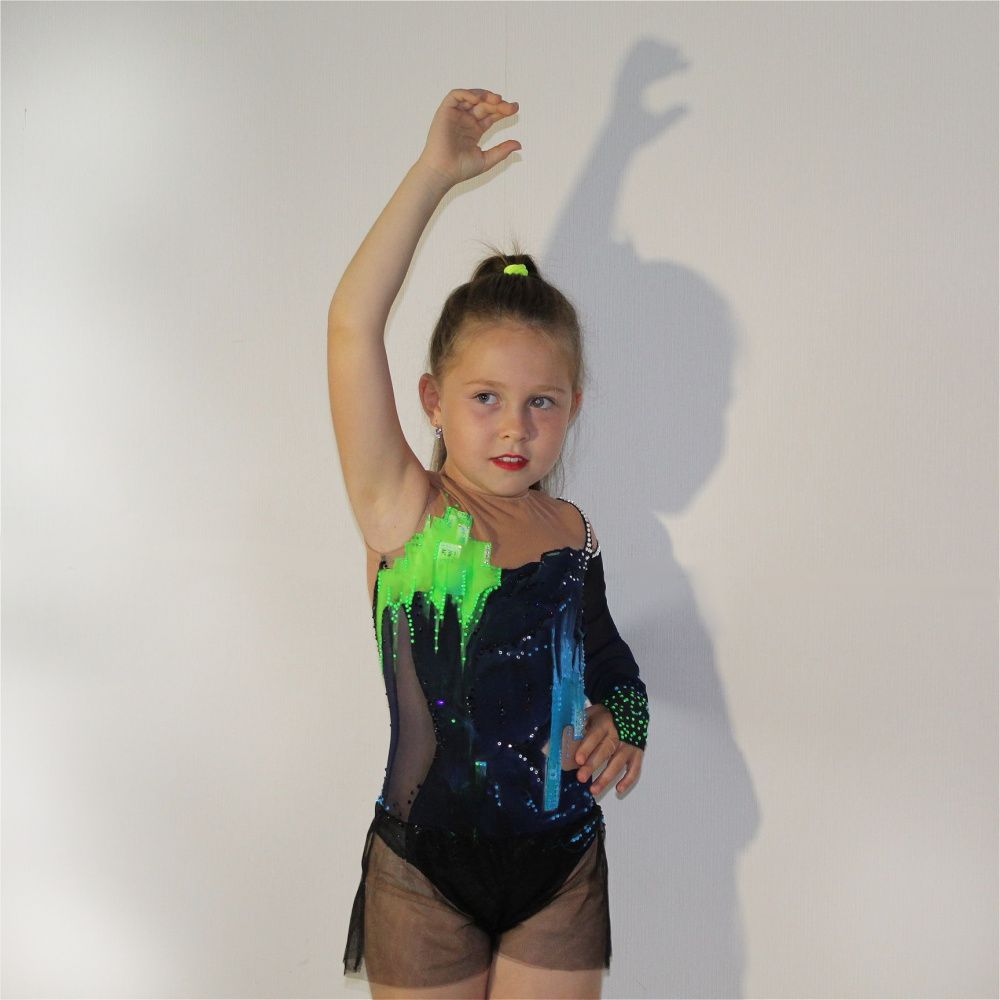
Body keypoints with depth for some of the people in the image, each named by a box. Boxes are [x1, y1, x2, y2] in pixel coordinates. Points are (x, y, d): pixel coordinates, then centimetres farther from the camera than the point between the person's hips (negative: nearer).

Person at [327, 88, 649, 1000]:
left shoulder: (571, 530, 1)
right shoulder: (404, 511, -11)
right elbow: (354, 323, -22)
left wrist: (619, 720, -3)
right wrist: (433, 175, -23)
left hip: (561, 867, 3)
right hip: (424, 868, -3)